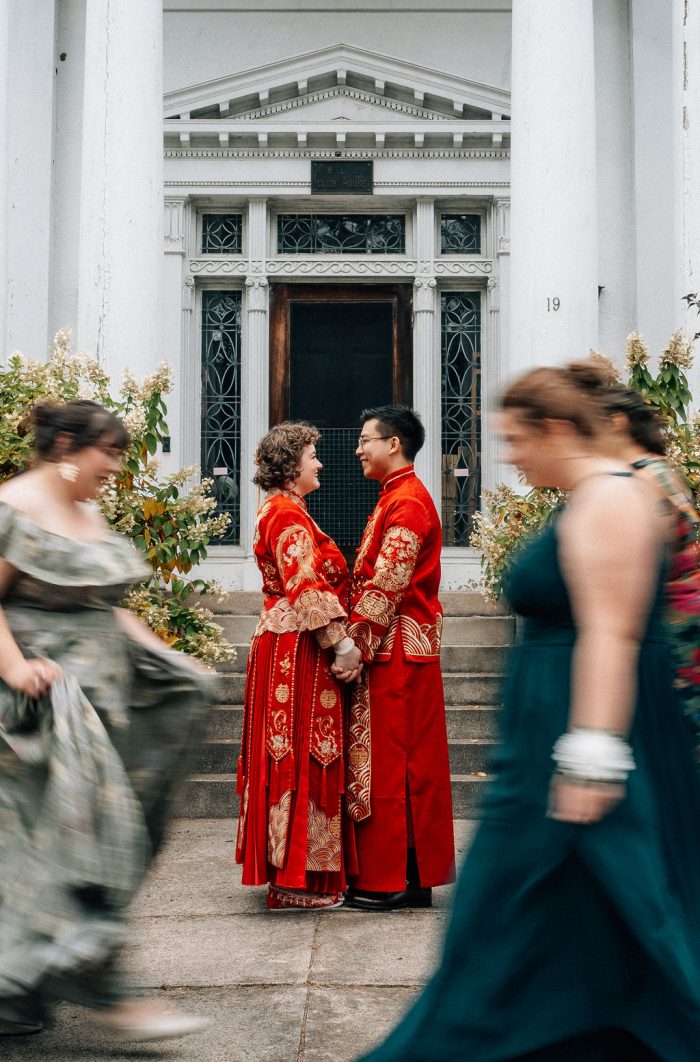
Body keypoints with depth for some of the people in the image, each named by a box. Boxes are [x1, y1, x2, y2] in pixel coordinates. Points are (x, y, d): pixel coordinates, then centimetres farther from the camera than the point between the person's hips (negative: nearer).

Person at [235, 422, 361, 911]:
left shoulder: (282, 511, 20)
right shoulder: (288, 514, -13)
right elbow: (306, 587, -22)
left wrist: (339, 639, 18)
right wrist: (342, 643, -21)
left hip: (286, 644, 11)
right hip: (298, 649, -11)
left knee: (293, 756, 13)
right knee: (302, 756, -6)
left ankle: (288, 870, 20)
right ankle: (296, 879, -1)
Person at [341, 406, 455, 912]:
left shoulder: (407, 501, -14)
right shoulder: (399, 496, 19)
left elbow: (386, 586, -20)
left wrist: (356, 644, -17)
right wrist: (359, 640, 15)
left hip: (396, 648, -10)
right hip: (395, 647, 10)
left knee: (390, 761, -5)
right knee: (409, 761, 11)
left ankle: (387, 880, 2)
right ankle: (415, 876, 18)